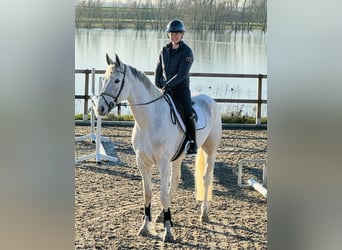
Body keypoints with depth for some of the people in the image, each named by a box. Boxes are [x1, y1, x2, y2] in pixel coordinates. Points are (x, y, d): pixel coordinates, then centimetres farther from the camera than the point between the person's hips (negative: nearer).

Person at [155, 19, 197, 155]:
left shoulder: (186, 52, -7)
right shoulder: (164, 50, 10)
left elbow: (182, 74, -16)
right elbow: (158, 69, 16)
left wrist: (168, 85, -24)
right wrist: (158, 86, 1)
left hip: (181, 88, -5)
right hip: (165, 88, 5)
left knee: (187, 113, -23)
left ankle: (193, 144, -16)